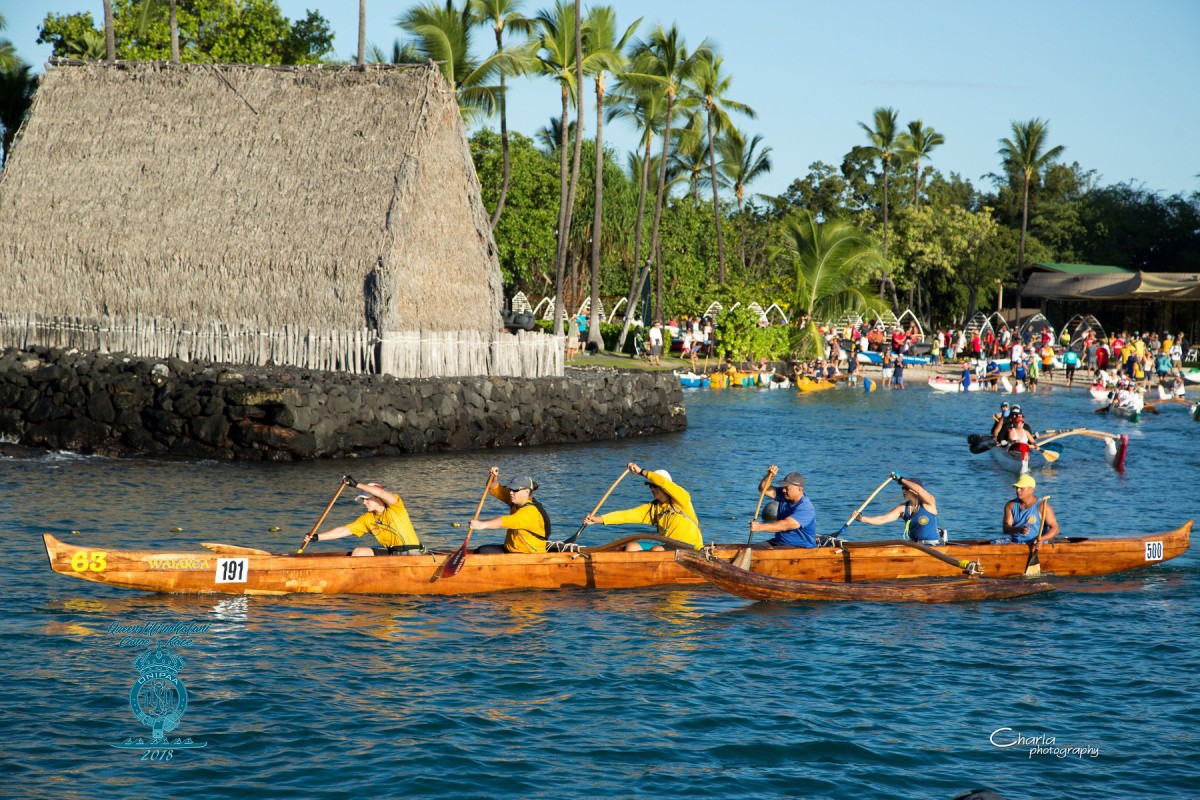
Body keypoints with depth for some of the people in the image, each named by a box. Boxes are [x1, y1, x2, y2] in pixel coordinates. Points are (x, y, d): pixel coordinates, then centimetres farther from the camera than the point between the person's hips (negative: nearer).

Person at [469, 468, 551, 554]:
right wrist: (494, 478, -8)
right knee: (481, 551, 1)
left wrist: (482, 525, -50)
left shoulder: (530, 511, -24)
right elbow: (494, 489, 15)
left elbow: (507, 521, -39)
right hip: (510, 550, 10)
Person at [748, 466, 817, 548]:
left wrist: (761, 527, -42)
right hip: (778, 542, 8)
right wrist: (770, 475, -14)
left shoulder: (805, 508, -22)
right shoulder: (784, 495, 5)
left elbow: (785, 525, -33)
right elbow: (763, 489, 6)